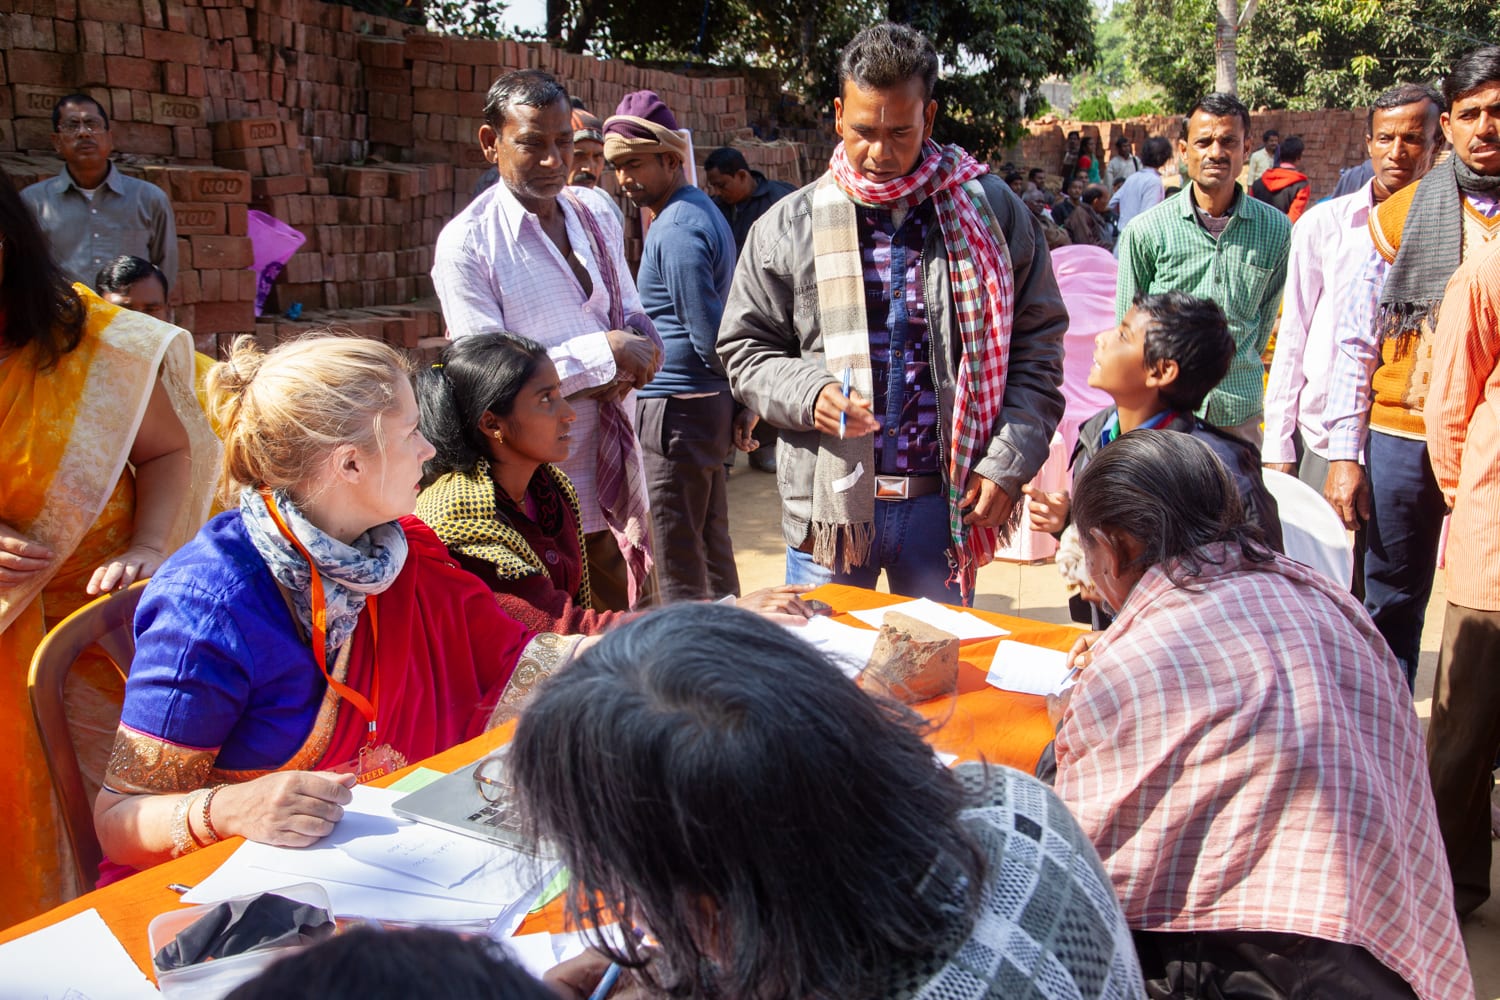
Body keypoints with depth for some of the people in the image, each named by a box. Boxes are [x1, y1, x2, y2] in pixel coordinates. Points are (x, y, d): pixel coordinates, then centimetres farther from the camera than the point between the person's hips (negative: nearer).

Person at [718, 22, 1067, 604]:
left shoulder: (992, 213, 2)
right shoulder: (790, 225, 2)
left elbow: (1036, 345, 5)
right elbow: (744, 348, 7)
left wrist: (1008, 463, -5)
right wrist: (808, 394, -13)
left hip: (945, 501, 1)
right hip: (829, 502, 0)